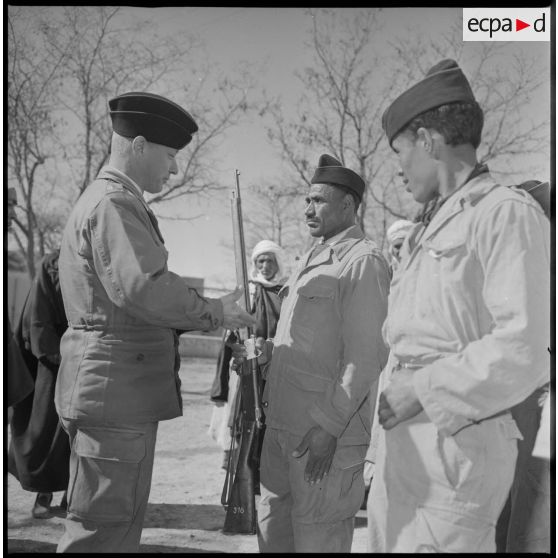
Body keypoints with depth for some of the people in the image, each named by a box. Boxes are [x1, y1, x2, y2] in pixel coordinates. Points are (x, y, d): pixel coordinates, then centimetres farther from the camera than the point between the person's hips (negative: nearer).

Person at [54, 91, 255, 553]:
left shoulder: (109, 200, 21)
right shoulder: (114, 203, -13)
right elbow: (145, 286, -27)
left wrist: (199, 316, 13)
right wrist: (212, 312, -11)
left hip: (119, 393, 11)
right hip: (115, 394, -11)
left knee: (121, 525, 19)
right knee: (103, 530, -2)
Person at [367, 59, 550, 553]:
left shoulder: (508, 214, -10)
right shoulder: (427, 231, 17)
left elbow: (523, 349, -19)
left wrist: (420, 390, -15)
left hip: (456, 443, -8)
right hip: (401, 438, 8)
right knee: (388, 543, 15)